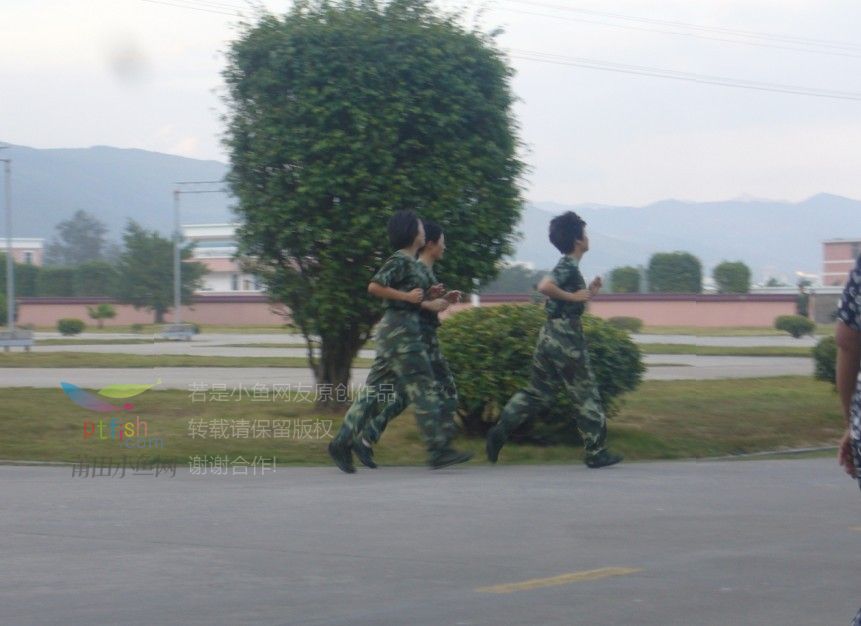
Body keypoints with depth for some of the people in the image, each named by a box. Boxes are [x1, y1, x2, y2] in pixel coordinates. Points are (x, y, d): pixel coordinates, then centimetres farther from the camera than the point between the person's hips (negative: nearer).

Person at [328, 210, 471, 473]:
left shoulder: (407, 262, 19)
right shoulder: (400, 260, -11)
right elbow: (374, 287, -19)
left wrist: (427, 296, 11)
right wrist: (407, 296, -19)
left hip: (393, 331, 10)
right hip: (401, 328, -10)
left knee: (375, 388, 7)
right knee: (423, 388, -8)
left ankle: (343, 442, 5)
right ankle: (439, 450, -8)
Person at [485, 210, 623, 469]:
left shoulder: (566, 266, 16)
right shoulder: (569, 267, -14)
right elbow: (544, 286, -31)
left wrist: (588, 292, 14)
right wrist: (574, 296, -22)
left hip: (550, 338, 9)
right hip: (566, 340, -9)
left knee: (538, 392, 11)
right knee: (587, 395, 1)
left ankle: (501, 430, 0)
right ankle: (596, 452, 5)